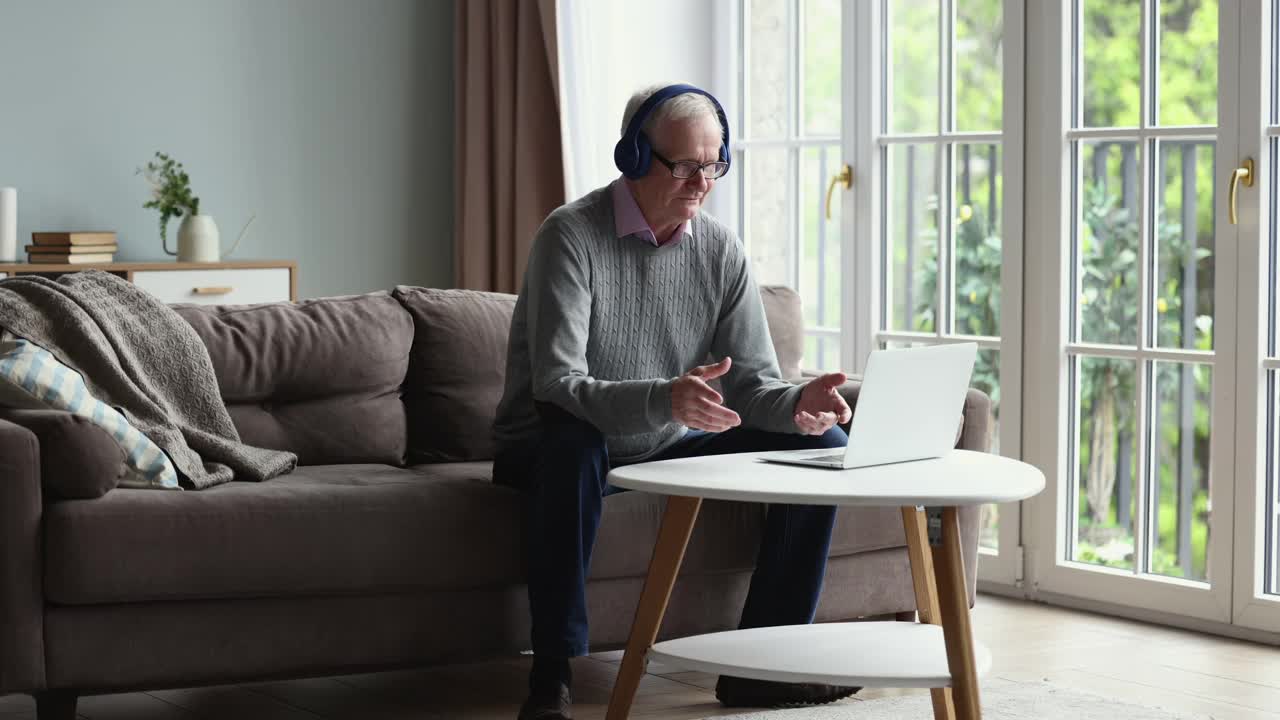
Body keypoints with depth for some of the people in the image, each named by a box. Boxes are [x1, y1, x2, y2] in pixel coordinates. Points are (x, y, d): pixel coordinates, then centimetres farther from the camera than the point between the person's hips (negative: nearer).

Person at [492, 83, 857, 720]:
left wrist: (797, 403, -29)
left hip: (668, 449, 6)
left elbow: (753, 385, -4)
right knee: (570, 440, -41)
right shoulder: (572, 236, -19)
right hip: (568, 450, -6)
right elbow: (556, 386, -30)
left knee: (821, 445, -7)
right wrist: (664, 399, -47)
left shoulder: (720, 250, 0)